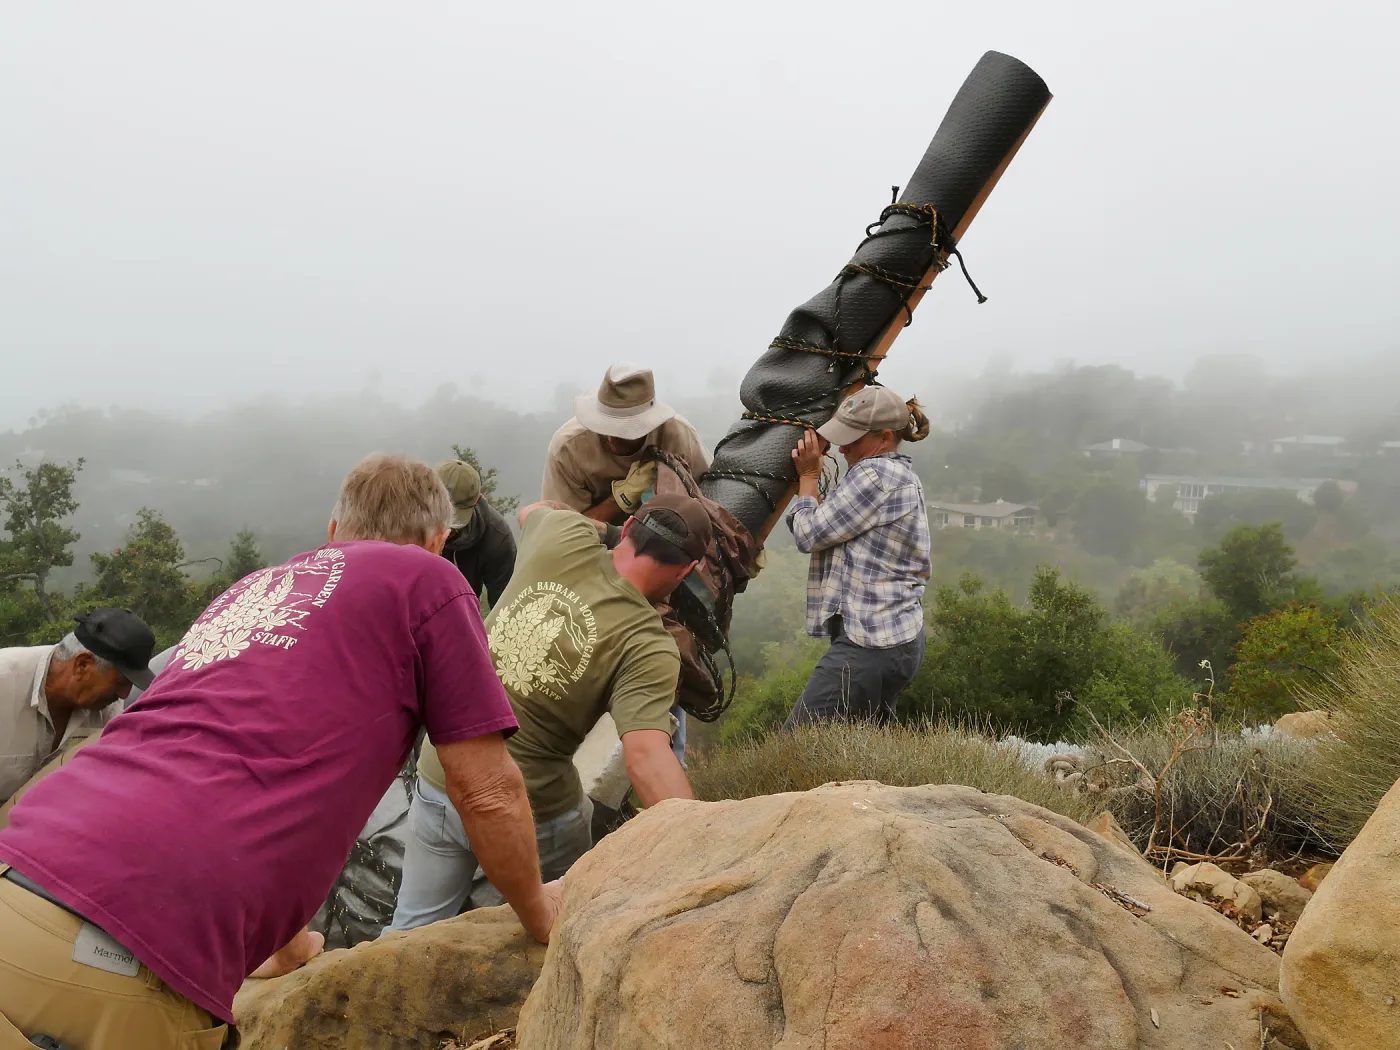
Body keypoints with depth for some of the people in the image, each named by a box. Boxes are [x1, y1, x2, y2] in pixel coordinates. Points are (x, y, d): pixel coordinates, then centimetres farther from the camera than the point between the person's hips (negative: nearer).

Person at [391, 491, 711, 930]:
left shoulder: (565, 535, -9)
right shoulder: (650, 648, -21)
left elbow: (531, 510, 16)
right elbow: (646, 756, -35)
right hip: (533, 812, -4)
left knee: (414, 930, 19)